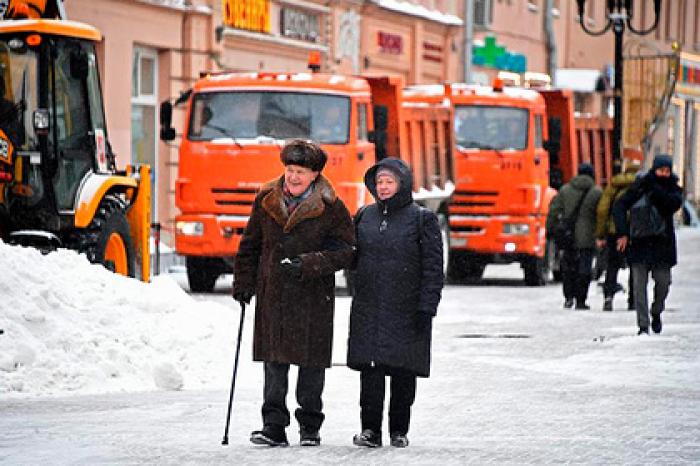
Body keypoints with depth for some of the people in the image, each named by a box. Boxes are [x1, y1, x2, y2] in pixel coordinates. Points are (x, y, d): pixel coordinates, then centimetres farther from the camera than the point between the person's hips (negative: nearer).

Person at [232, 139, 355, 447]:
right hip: (273, 295, 3)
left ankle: (310, 427, 15)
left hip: (313, 297, -3)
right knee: (274, 361, 0)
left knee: (311, 361, 3)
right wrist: (243, 283, 11)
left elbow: (346, 251, -6)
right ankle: (274, 427, 3)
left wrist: (308, 264, -17)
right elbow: (251, 245, 16)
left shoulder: (331, 208, -4)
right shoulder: (266, 201, 7)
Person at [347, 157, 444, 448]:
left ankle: (399, 430, 11)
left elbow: (433, 268, -4)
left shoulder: (422, 219, -1)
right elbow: (352, 257, 16)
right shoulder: (364, 217, 11)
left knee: (403, 372, 2)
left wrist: (427, 307, -10)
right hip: (368, 309, 3)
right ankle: (370, 429, 0)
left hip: (406, 309, -3)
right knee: (370, 370, -3)